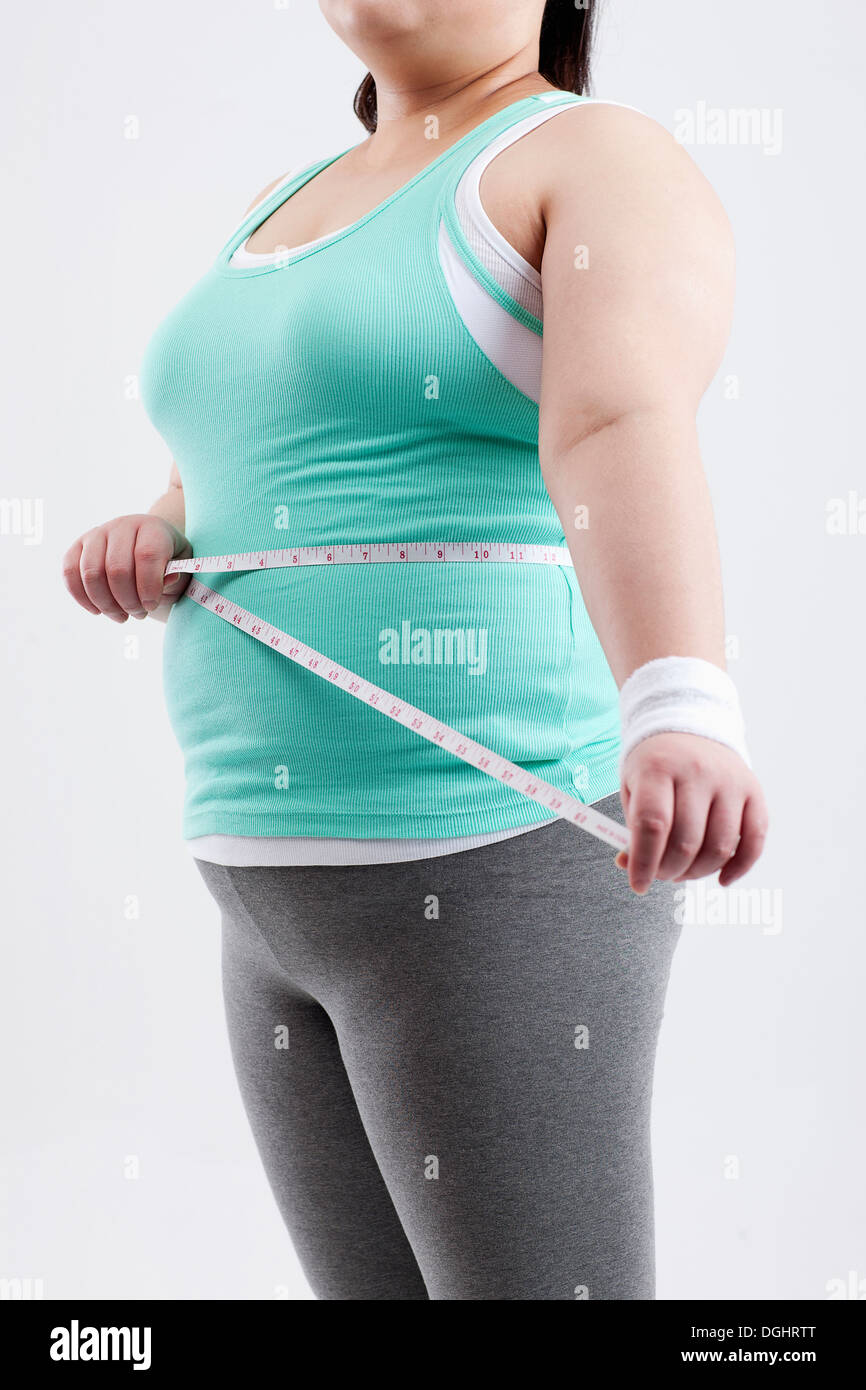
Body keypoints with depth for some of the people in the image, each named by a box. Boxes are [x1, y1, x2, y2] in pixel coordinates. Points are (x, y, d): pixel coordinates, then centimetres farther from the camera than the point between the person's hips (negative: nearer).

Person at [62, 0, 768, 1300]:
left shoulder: (607, 168, -8)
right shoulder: (290, 211, 18)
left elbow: (628, 441, -30)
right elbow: (228, 506, 28)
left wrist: (682, 716, -49)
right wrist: (146, 544, 4)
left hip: (496, 876, -8)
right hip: (304, 881, 9)